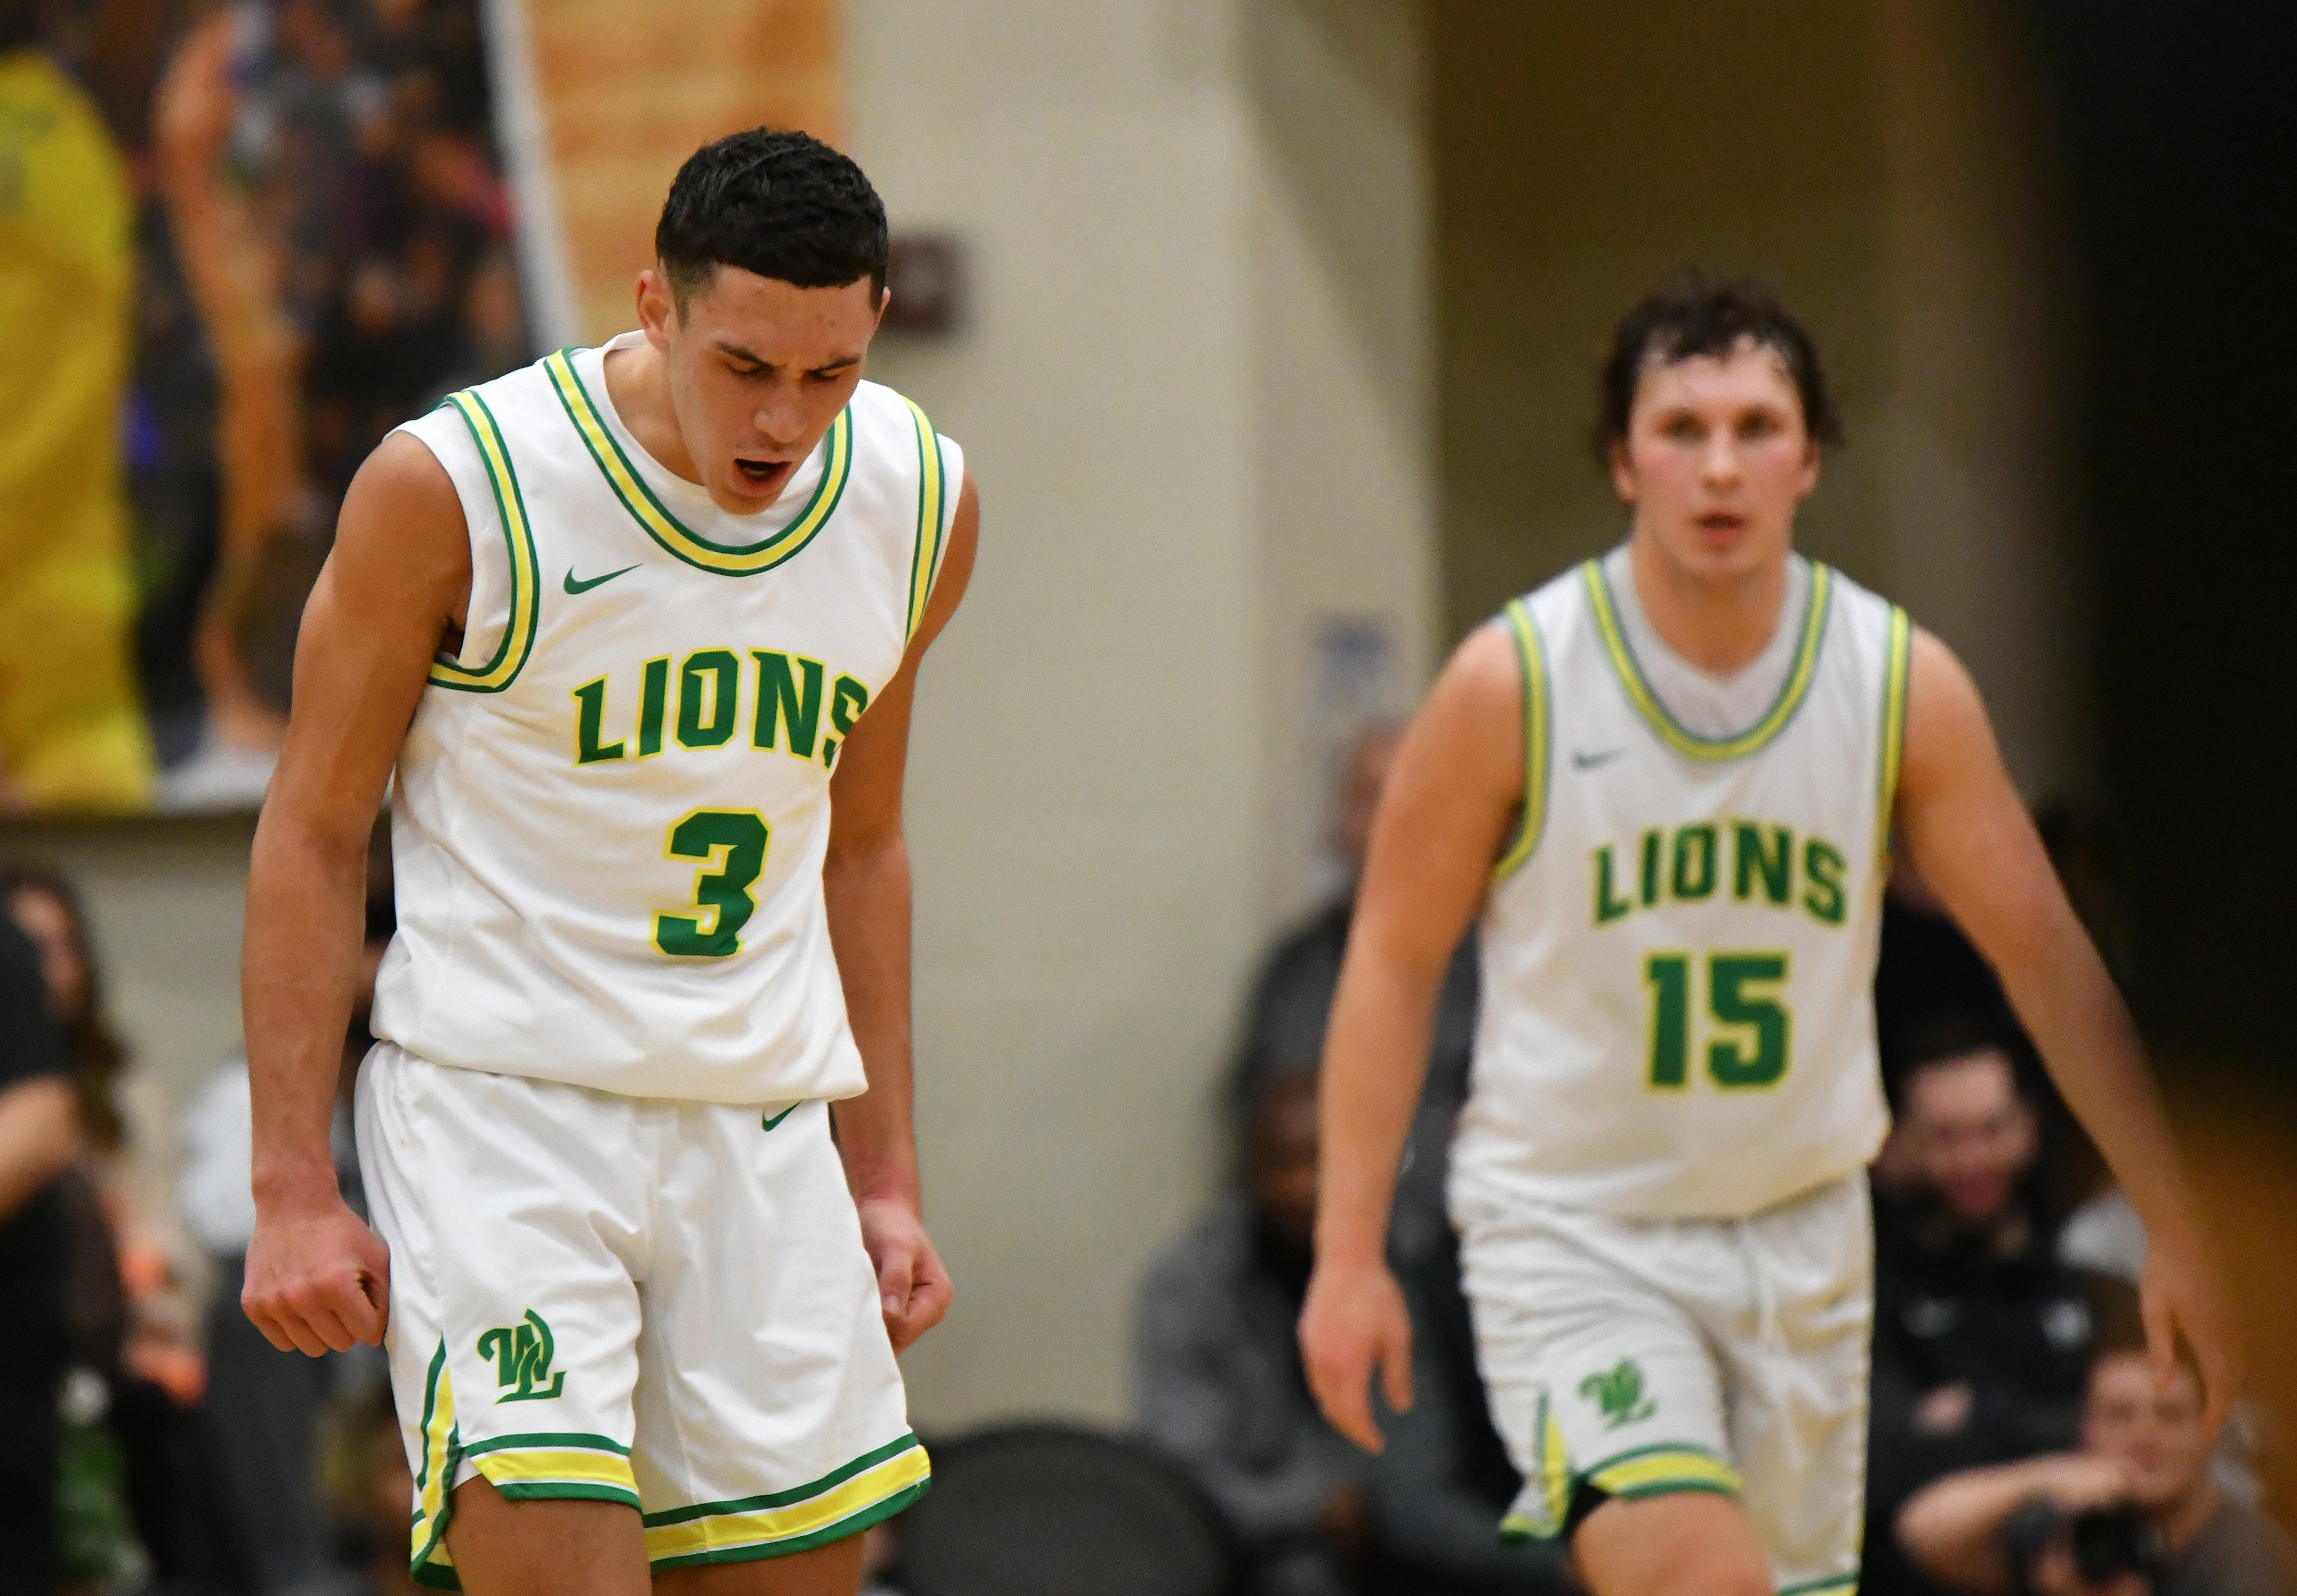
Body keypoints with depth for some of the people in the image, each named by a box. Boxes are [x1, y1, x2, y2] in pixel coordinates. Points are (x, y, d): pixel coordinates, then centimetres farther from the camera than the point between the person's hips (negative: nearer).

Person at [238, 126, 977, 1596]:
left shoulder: (924, 505, 3)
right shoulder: (453, 485, -12)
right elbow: (313, 832, -4)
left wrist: (885, 1179, 15)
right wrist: (293, 1187, -9)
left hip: (763, 1126, 5)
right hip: (495, 1103, -5)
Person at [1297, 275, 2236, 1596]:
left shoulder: (1907, 684, -5)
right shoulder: (1514, 682, -11)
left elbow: (2047, 958, 2)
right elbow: (1394, 964, -4)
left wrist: (2183, 1233, 0)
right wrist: (1350, 1255, -9)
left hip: (1802, 1229, 4)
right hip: (1572, 1232, -4)